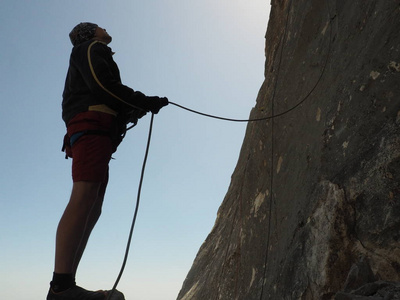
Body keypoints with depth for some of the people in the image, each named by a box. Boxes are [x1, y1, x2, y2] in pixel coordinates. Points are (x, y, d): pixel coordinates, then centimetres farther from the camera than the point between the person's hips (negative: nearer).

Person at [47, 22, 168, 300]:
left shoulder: (91, 55, 39)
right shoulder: (92, 48, 13)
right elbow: (103, 85, -10)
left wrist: (138, 109, 17)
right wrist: (144, 102, -5)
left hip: (93, 133, 10)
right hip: (91, 126, -9)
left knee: (92, 209, -1)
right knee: (84, 198, -22)